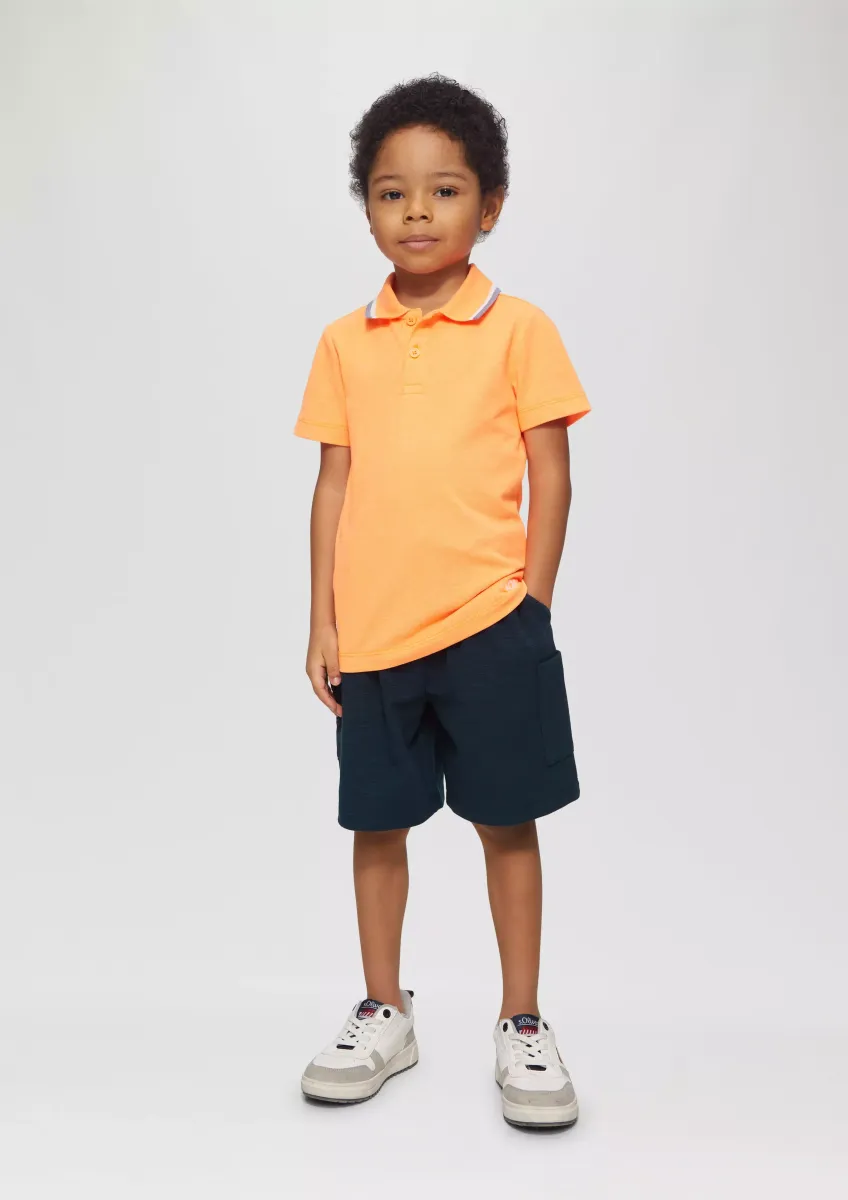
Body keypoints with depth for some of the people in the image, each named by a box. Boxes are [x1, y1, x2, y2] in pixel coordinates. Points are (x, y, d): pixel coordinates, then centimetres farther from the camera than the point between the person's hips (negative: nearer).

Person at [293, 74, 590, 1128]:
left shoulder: (518, 329, 0)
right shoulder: (345, 343, 8)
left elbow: (551, 477, 0)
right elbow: (334, 483, 8)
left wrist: (530, 606, -6)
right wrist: (323, 623, 4)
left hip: (487, 625, -3)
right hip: (371, 634, 3)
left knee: (506, 823, 6)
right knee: (377, 823, 13)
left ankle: (522, 1027, 23)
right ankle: (383, 1015, 32)